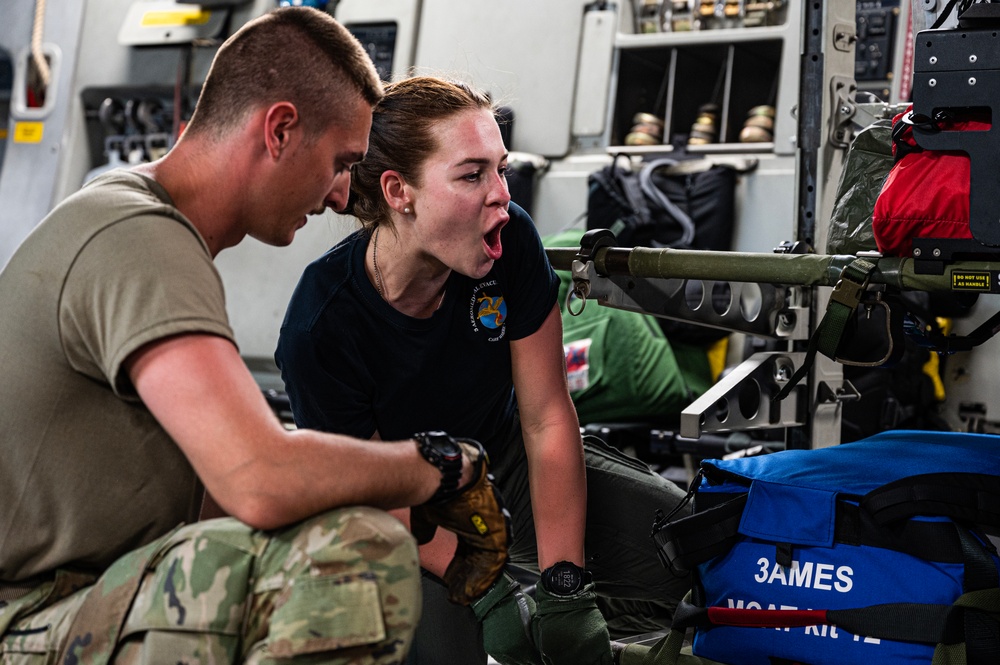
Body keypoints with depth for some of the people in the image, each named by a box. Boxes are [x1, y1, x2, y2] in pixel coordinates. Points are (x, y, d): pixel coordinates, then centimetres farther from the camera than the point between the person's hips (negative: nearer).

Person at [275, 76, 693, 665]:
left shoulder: (511, 243, -20)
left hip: (503, 457, 3)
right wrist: (490, 594, -32)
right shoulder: (320, 328, -29)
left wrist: (563, 589, -23)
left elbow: (548, 420, -16)